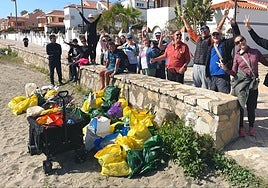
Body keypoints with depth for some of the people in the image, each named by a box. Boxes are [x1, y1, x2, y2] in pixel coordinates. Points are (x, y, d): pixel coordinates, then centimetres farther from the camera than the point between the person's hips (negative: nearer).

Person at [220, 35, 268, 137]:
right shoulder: (237, 56, 2)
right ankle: (241, 127, 12)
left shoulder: (255, 52, 7)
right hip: (241, 82, -2)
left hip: (253, 83, 2)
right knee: (241, 106, -4)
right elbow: (234, 73, 1)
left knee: (251, 106, 8)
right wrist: (226, 69, -15)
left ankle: (251, 127, 25)